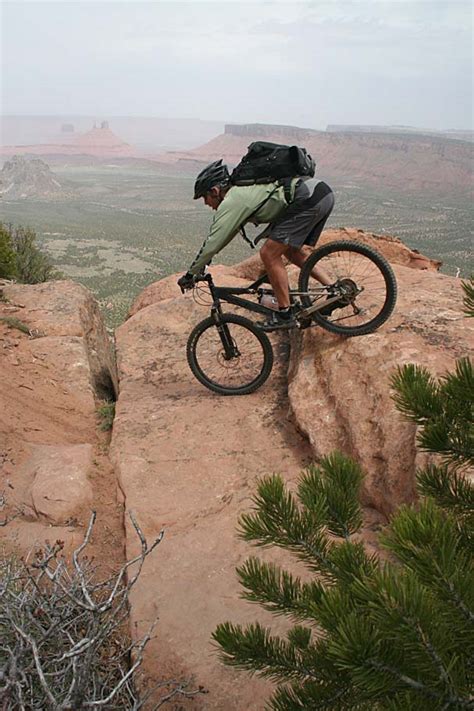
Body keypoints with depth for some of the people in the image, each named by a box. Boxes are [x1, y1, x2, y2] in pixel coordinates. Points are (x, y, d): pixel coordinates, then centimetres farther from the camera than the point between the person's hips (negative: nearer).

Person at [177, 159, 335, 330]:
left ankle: (285, 314, 3)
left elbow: (212, 243, -3)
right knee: (291, 251, 23)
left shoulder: (231, 201, -4)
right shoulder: (241, 190, 25)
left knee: (269, 254, -4)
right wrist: (204, 260, 36)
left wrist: (190, 274, 6)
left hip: (308, 199, -10)